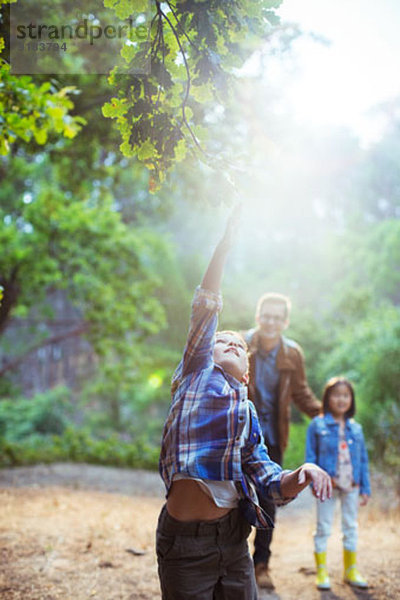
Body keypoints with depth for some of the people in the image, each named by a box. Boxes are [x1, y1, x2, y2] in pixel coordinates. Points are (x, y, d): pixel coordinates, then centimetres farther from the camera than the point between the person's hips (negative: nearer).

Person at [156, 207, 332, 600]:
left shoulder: (247, 412, 16)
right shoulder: (198, 375, 5)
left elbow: (273, 485, 10)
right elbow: (204, 309, -6)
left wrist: (301, 475, -12)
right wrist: (225, 243, -10)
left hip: (233, 538, 5)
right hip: (185, 541, -5)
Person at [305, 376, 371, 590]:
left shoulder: (355, 428, 5)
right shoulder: (317, 425, -4)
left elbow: (363, 460, 9)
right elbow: (310, 456, -4)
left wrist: (365, 488, 7)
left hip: (351, 486, 3)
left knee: (351, 528, 13)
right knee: (323, 528, 5)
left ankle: (351, 570, 28)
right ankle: (321, 571, 17)